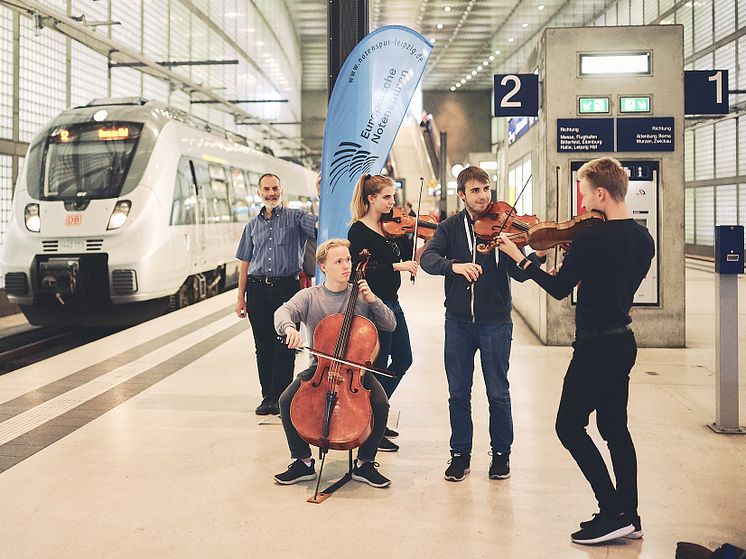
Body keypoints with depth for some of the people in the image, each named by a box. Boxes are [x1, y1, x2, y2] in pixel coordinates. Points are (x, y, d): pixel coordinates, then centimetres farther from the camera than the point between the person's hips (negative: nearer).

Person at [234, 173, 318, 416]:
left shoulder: (295, 217, 4)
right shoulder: (253, 226, 15)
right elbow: (245, 263, 16)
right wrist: (241, 297, 10)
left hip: (287, 288, -3)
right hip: (258, 290, 4)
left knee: (284, 346, -5)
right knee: (263, 347, 7)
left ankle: (280, 398, 2)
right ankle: (268, 397, 15)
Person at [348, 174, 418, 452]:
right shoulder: (358, 231, -14)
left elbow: (404, 256, 7)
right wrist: (396, 266, -23)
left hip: (391, 303, 9)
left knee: (403, 360, 17)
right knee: (378, 367, 0)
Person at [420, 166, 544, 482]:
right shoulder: (451, 227, 2)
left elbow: (519, 274, -11)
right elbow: (427, 259, -14)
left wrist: (538, 254, -29)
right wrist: (454, 265, -32)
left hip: (495, 322, -1)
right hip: (458, 322, 2)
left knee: (498, 393, 6)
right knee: (458, 393, 8)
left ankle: (501, 453, 22)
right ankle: (460, 454, 22)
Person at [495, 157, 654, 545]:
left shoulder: (590, 239, -20)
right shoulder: (642, 238, 6)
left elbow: (559, 289, -13)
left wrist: (519, 258, -4)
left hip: (596, 346, -9)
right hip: (623, 340, 9)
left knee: (570, 427, 2)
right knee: (614, 428, 16)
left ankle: (613, 512, 0)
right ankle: (628, 517, 21)